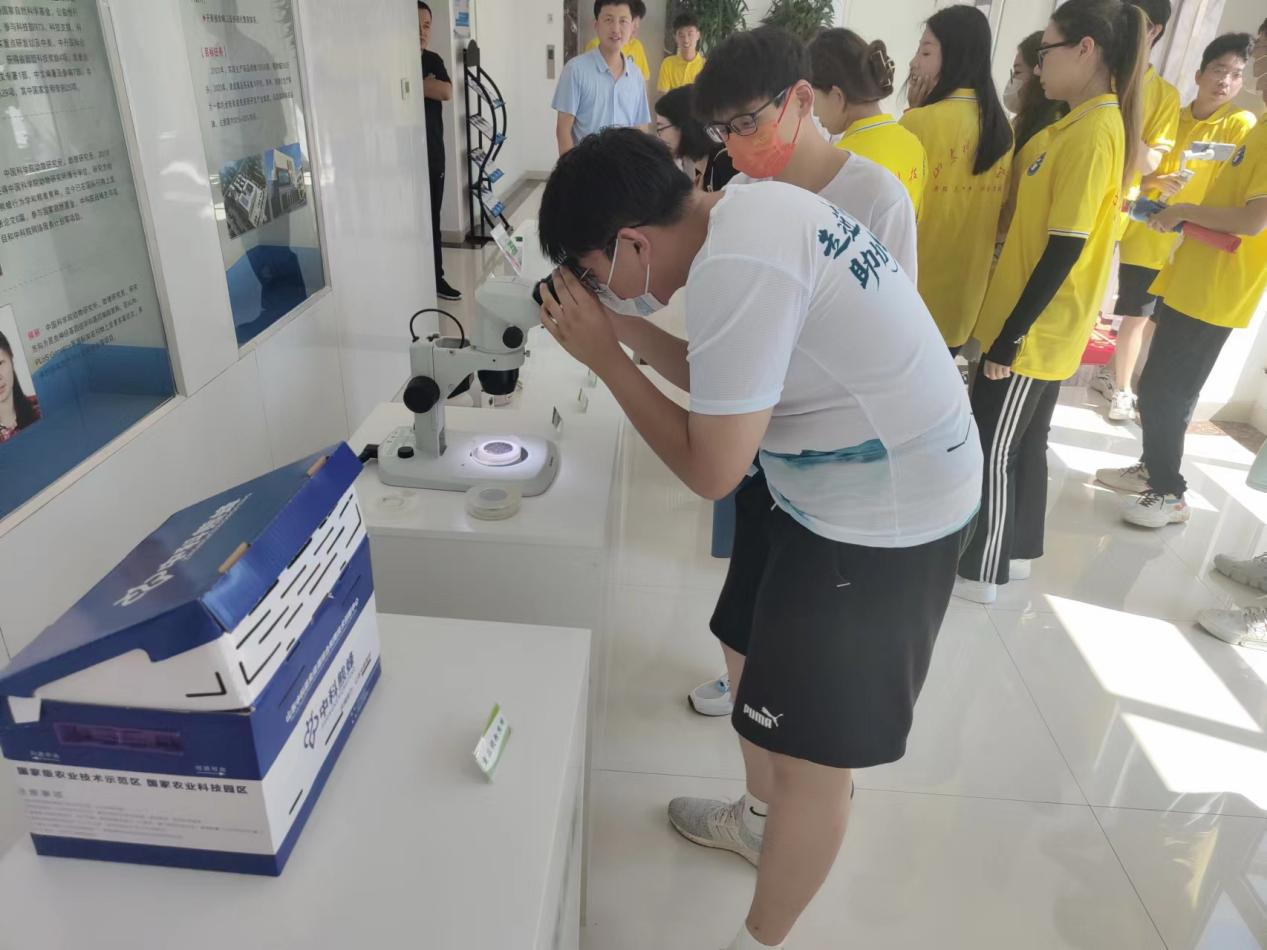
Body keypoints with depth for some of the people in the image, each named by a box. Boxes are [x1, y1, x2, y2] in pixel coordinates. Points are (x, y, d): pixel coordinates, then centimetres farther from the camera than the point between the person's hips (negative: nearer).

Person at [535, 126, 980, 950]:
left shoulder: (735, 268, -28)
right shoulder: (745, 210, 2)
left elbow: (711, 470, -21)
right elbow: (726, 381, 11)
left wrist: (603, 356, -14)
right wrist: (625, 327, 1)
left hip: (882, 514, -10)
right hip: (830, 481, 10)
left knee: (811, 748, 5)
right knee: (750, 647, 25)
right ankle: (760, 820, 51)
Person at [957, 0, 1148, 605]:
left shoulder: (1092, 132, -20)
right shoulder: (1093, 124, 9)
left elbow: (1065, 250, -23)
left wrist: (1009, 336, -20)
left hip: (1032, 331, -9)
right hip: (1047, 328, 9)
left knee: (993, 451, 3)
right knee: (1026, 442, 19)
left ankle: (981, 571, 17)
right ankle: (1016, 550, 34)